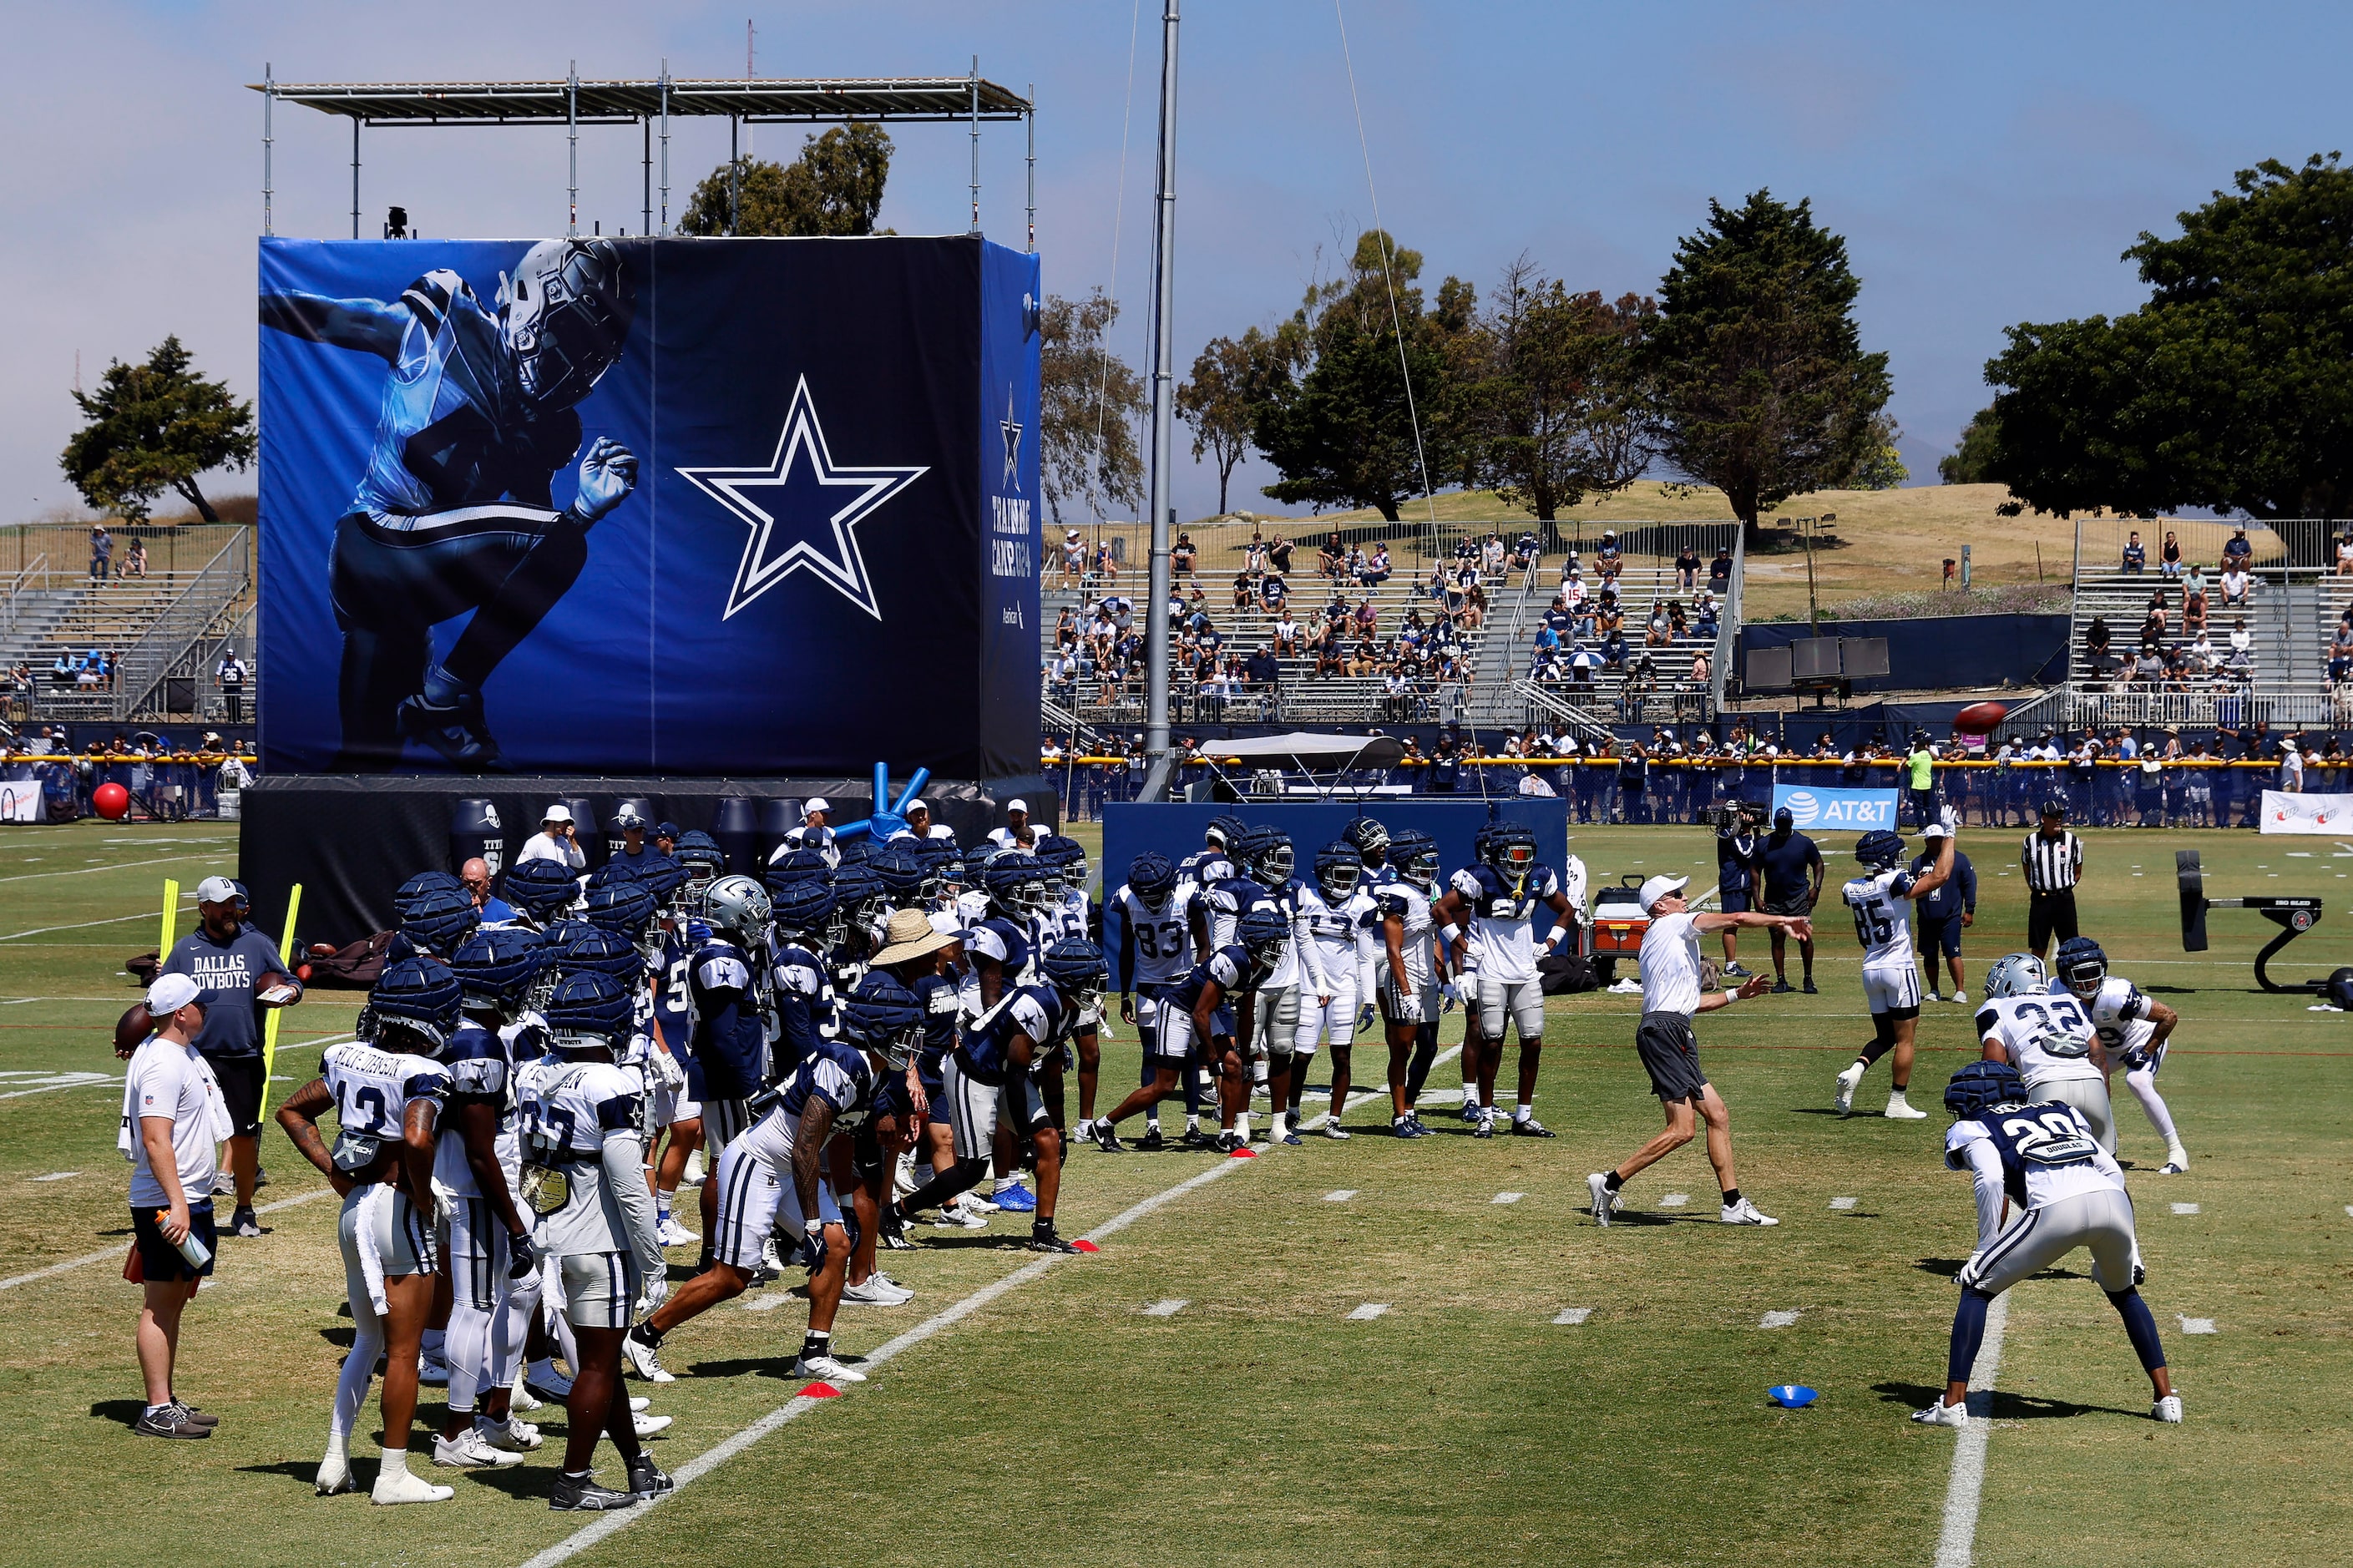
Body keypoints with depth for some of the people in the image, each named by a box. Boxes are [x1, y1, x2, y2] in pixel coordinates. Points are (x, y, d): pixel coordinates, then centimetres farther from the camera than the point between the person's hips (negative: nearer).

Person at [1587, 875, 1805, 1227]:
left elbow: (1689, 1002, 30)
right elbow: (1739, 919, 1)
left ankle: (1733, 1204, 9)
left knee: (1718, 1116, 9)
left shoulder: (1676, 940, 28)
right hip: (1664, 1030, -10)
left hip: (1677, 1038, 10)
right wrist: (1784, 920, 12)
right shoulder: (1671, 924, 2)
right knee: (1681, 1129, -15)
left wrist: (1737, 994, 29)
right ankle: (1610, 1183, -12)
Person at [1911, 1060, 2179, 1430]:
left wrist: (1984, 1249, 5)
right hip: (2115, 1201, 5)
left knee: (1977, 1287, 14)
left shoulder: (1972, 1128, 22)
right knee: (2124, 1293, 33)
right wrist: (2126, 1246, 34)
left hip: (2057, 1208, -5)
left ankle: (1953, 1403, 6)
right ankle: (2166, 1397, 28)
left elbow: (1990, 1178, 0)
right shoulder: (2061, 1112, 36)